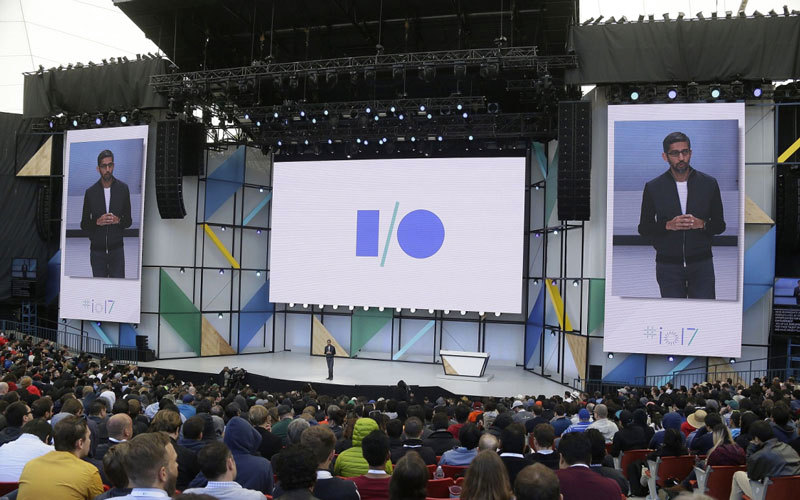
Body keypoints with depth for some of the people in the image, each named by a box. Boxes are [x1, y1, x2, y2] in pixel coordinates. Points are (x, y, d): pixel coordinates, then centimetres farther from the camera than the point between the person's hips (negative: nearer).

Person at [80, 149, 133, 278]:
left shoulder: (123, 189, 0)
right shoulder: (90, 192, -1)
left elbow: (129, 221, 6)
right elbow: (84, 225, 4)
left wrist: (118, 220, -16)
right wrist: (97, 222, -16)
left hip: (116, 249, 0)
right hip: (97, 250, 0)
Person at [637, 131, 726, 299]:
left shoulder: (709, 183, 3)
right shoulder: (653, 187, 0)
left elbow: (720, 225, 8)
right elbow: (644, 228, 3)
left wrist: (701, 224, -14)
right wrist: (668, 225, -16)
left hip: (701, 264, 1)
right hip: (668, 265, 0)